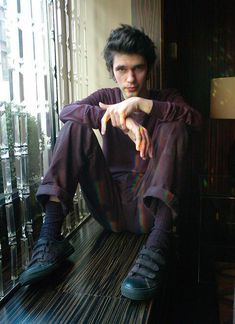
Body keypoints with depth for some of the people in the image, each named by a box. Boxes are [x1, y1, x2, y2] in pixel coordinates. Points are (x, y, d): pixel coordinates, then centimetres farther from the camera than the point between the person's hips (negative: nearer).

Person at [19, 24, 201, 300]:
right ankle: (50, 237, -27)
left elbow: (195, 118, -13)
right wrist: (124, 121, -25)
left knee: (174, 126, -19)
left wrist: (140, 103, -22)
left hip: (149, 208, 0)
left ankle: (156, 247, -37)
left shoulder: (166, 99, 11)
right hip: (110, 206, 1)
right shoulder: (106, 97, 12)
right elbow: (66, 111, -11)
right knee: (77, 125, -13)